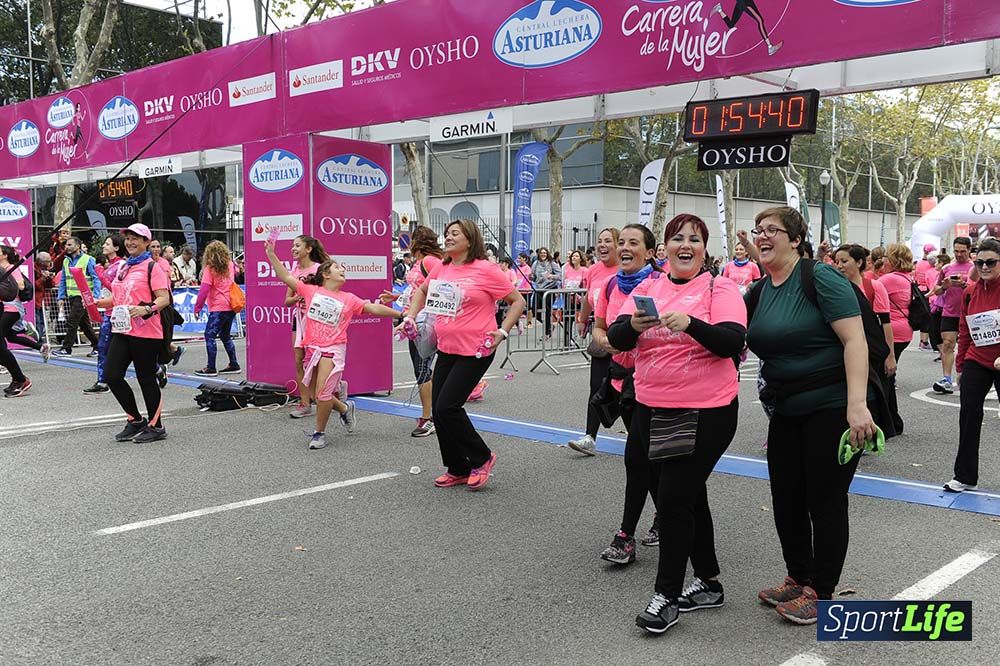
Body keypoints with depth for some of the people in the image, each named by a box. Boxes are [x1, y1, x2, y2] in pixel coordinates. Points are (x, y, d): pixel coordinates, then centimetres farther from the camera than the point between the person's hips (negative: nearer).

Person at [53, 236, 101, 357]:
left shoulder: (88, 260, -8)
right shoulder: (66, 261, 12)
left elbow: (96, 279, -11)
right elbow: (63, 281, 16)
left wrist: (95, 296, -20)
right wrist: (61, 297, 9)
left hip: (82, 296, -7)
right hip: (72, 297, 7)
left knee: (71, 322, -10)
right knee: (84, 323, 12)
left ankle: (66, 349, -3)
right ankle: (97, 346, 20)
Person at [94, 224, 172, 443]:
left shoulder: (152, 267, -6)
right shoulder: (123, 267, 18)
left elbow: (164, 298, -14)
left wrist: (145, 309, -30)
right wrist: (96, 302, 8)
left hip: (146, 333, -8)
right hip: (122, 330, 8)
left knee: (146, 378, 0)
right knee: (111, 375, 3)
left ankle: (155, 426, 15)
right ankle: (135, 420, 19)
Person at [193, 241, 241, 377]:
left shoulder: (209, 269, -9)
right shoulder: (230, 265, 10)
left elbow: (204, 290, -15)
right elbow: (236, 272, 35)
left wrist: (197, 307, -11)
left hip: (219, 307, -8)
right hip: (231, 306, 8)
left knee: (209, 335, -5)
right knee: (225, 336, 19)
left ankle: (211, 368, -8)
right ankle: (234, 365, 20)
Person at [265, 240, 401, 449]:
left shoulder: (349, 299, 7)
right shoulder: (311, 290, 7)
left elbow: (373, 308, 7)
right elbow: (286, 277, 6)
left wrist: (399, 314, 5)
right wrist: (271, 253, 1)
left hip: (334, 348, -2)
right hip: (312, 348, 2)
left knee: (322, 393, -14)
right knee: (317, 395, 6)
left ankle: (319, 433, 6)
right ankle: (345, 408, 35)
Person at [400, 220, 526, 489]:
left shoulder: (486, 270, -10)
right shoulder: (441, 268, 7)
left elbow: (517, 301, -4)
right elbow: (422, 291, 27)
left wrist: (502, 331, -12)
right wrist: (409, 317, 15)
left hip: (475, 352, -7)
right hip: (446, 350, 7)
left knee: (447, 407, -12)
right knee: (438, 409, 6)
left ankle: (481, 458, 10)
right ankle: (457, 469, 23)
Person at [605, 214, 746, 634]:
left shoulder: (720, 289, -5)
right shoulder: (647, 288, 7)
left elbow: (733, 341, -18)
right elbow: (616, 339, -1)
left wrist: (690, 323, -34)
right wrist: (633, 324, -23)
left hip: (705, 412, -5)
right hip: (651, 410, 5)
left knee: (673, 499, -6)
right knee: (689, 495, 16)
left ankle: (666, 596, 9)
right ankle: (708, 583, 32)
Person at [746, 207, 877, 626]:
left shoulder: (821, 279, -13)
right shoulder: (758, 291, 7)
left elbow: (855, 341, -20)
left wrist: (857, 405, -28)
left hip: (832, 407, -7)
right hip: (786, 410, 7)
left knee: (825, 502, 3)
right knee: (786, 501, 13)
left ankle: (820, 592, 17)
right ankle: (798, 579, 31)